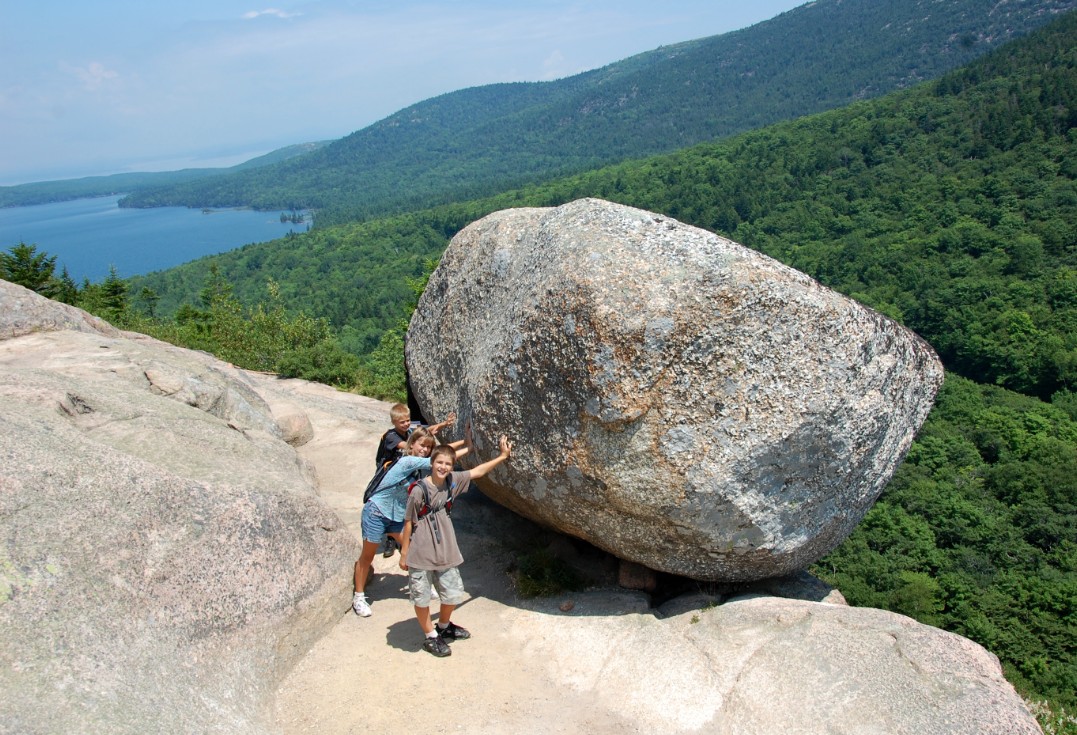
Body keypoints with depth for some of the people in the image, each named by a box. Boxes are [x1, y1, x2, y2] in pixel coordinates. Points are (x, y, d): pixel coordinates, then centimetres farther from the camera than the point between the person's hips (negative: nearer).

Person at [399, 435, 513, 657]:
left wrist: (502, 456, 10)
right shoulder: (419, 490, -18)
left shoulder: (453, 481, -4)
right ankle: (430, 637, 29)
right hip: (420, 554, -5)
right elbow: (409, 523, -10)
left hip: (446, 552, 5)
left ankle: (444, 626, 43)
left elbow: (477, 471, 9)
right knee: (421, 598, 8)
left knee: (453, 593, 16)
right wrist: (404, 553, -4)